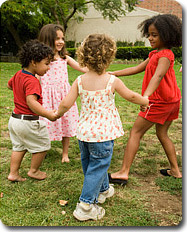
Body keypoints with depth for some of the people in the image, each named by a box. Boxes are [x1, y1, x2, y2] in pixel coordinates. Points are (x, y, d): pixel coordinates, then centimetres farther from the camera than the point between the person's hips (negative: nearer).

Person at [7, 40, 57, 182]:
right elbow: (31, 102, -37)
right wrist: (48, 114, -41)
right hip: (28, 121, -9)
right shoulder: (32, 81, -24)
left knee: (19, 147, 22)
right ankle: (34, 171, 25)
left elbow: (9, 85, 26)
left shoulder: (18, 75, 5)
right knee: (42, 145, 11)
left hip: (14, 119, 9)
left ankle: (13, 173, 27)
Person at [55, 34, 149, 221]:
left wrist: (58, 114, 17)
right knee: (97, 167, 4)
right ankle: (85, 205, 7)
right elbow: (131, 96, 3)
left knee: (90, 163, 22)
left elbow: (66, 104, -5)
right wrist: (145, 101, 23)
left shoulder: (80, 81, -4)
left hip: (84, 131, 5)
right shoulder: (112, 81, -12)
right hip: (103, 133, -5)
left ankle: (103, 190, 44)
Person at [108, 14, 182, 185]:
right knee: (162, 134, 20)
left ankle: (124, 172, -2)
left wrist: (146, 96, -50)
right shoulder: (155, 54, 14)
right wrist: (114, 74, 13)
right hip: (172, 101, 10)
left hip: (160, 101, -10)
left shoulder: (165, 55, -16)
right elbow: (137, 69, 16)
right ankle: (175, 170, 27)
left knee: (136, 132, -5)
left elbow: (158, 75, -35)